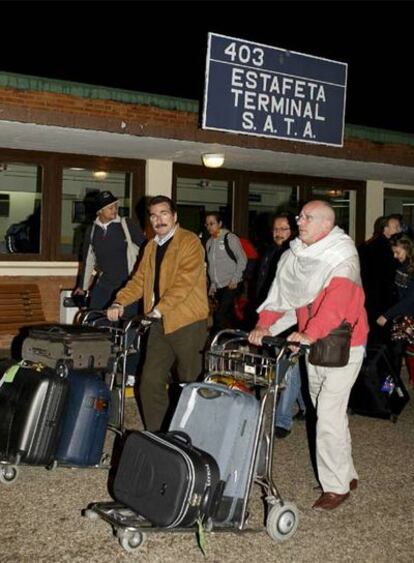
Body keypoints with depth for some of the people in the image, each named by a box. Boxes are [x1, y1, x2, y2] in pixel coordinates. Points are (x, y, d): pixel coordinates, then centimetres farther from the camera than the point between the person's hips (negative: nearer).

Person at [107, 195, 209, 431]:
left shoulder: (190, 242, -8)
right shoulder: (151, 247, 18)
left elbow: (185, 282, -18)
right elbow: (139, 280, 13)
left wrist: (159, 309, -24)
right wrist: (120, 302, -3)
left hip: (187, 322, -7)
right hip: (161, 323, 7)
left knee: (190, 382, 3)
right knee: (151, 382, 5)